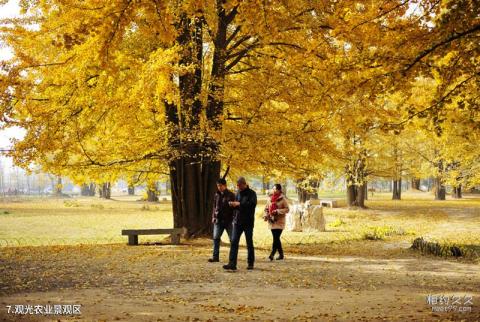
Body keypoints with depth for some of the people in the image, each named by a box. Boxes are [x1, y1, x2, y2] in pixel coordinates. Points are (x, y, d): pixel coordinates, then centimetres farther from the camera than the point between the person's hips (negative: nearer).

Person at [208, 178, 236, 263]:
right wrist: (213, 217, 9)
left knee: (232, 239, 4)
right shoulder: (217, 195, 10)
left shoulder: (231, 195, -5)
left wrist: (234, 218, -11)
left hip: (228, 220, -4)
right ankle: (215, 257, 1)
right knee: (216, 238, -1)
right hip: (218, 220, 5)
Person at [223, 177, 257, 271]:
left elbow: (253, 204, -22)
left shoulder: (251, 193, -5)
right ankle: (232, 263, -10)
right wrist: (233, 204, -1)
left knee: (249, 243, 6)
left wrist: (239, 204, -22)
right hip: (237, 221, 5)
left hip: (248, 222, -5)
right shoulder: (238, 193, 12)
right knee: (234, 242, -6)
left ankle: (250, 263, 17)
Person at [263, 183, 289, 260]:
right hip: (271, 220, 5)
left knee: (276, 238, -13)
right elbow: (266, 208, 18)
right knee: (276, 238, 8)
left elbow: (287, 209, -6)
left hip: (279, 221, -5)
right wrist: (266, 215, 1)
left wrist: (277, 211, -18)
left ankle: (272, 254, -17)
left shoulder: (283, 199, -4)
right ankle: (281, 254, 18)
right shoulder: (270, 198, 11)